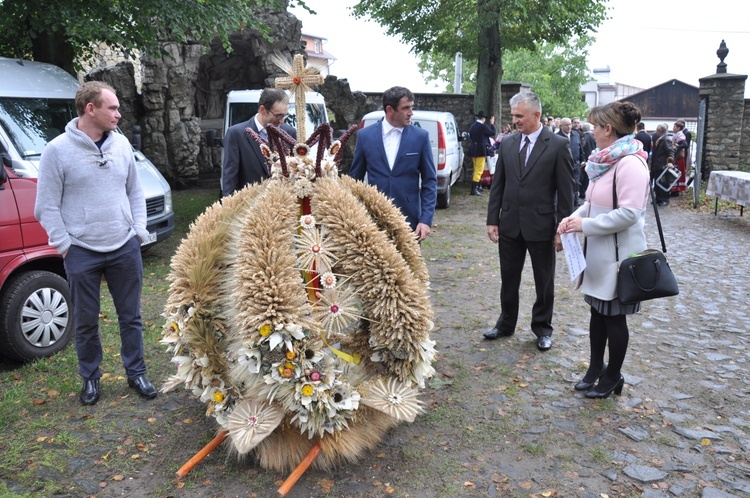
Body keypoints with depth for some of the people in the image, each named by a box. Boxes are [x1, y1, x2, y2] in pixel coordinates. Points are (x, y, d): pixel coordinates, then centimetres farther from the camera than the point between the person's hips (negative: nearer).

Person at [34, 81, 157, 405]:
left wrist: (139, 231, 3)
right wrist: (65, 246, -9)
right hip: (82, 254, -3)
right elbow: (47, 207, -6)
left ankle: (136, 373, 28)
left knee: (131, 317, 12)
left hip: (125, 248, 3)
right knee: (86, 322, 11)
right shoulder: (58, 150, -9)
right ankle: (90, 378, 30)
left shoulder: (121, 144, 3)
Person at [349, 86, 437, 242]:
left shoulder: (421, 136, 0)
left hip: (409, 219, 0)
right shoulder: (365, 135, 1)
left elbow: (430, 181, 2)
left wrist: (426, 220, -7)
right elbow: (355, 178, 8)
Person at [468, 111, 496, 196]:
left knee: (476, 170, 19)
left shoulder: (472, 126, 8)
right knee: (479, 170, -7)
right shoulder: (483, 126, -15)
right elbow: (493, 133, -5)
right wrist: (492, 124, 6)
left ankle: (478, 187, 28)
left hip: (473, 150, 8)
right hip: (481, 151, -8)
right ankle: (474, 189, -12)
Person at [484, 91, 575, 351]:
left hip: (541, 225, -3)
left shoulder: (558, 145, -8)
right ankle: (506, 324, 31)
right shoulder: (507, 144, 5)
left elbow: (565, 191, -7)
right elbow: (497, 185, 8)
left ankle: (542, 328, 27)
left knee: (544, 282, 10)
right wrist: (492, 219, 2)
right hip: (509, 224, 4)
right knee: (509, 279, 14)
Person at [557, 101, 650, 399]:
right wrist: (574, 217, -2)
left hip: (618, 254, -9)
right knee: (597, 311, 17)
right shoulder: (606, 160, 8)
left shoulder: (630, 164, -20)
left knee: (613, 316, 6)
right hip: (599, 252, 9)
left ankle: (612, 377, 24)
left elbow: (629, 213, -26)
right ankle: (595, 368, 32)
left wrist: (585, 225, -22)